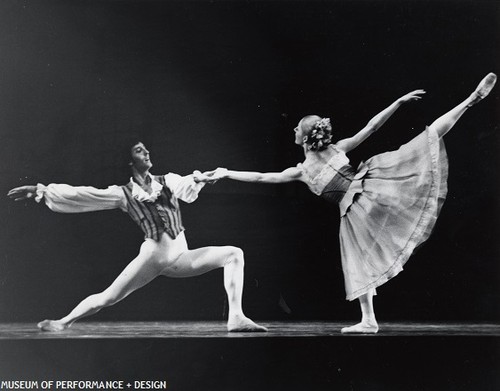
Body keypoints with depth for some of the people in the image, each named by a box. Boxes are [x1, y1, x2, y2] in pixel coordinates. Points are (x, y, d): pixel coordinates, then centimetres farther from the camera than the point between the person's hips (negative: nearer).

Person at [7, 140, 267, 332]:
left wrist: (196, 181, -34)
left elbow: (186, 191, -11)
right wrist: (42, 191, -12)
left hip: (180, 256, 3)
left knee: (234, 254, -13)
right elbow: (81, 196, -5)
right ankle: (64, 322, 13)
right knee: (108, 297, -11)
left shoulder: (168, 180, 8)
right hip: (153, 256, -3)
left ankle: (236, 318, -19)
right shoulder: (124, 194, 1)